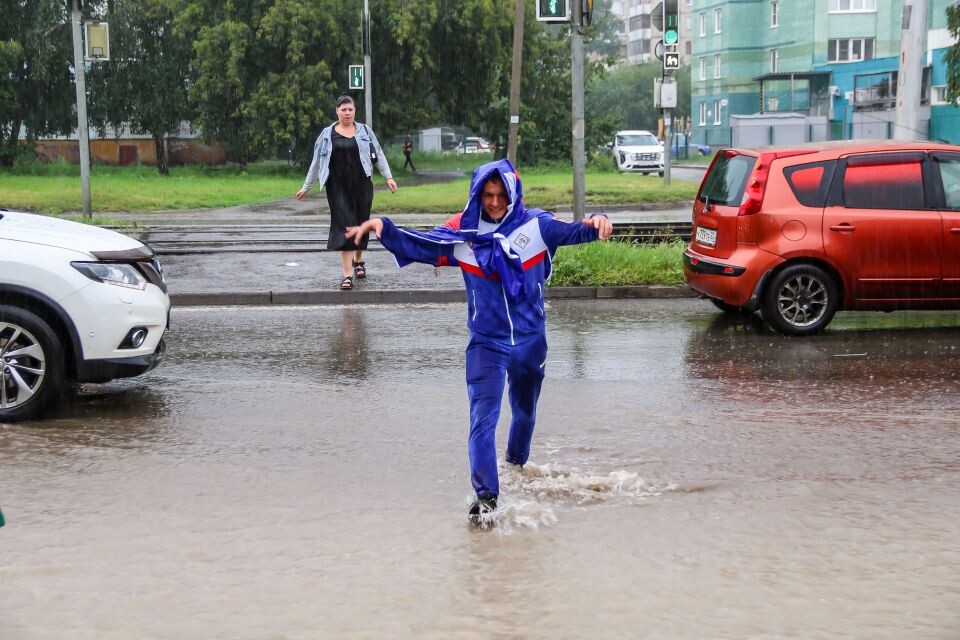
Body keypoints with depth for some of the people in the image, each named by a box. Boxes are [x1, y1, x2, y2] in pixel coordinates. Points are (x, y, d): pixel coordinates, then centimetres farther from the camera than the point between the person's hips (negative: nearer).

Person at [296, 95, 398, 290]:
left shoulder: (365, 131, 9)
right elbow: (316, 162, 12)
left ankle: (358, 261, 35)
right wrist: (306, 187, 13)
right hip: (338, 188, -1)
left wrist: (388, 177, 0)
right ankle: (347, 274, -12)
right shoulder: (327, 134, 7)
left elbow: (378, 155, 9)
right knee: (344, 226, -9)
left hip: (361, 186, 1)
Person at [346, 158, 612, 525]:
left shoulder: (535, 225, -8)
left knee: (525, 411, 23)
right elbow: (415, 246, -6)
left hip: (531, 341, 2)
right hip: (486, 344, -2)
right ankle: (485, 496, -16)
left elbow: (574, 232, -16)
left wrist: (595, 223, -38)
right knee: (483, 417, -16)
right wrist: (383, 228, -23)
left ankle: (518, 465, 49)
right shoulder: (461, 232, -7)